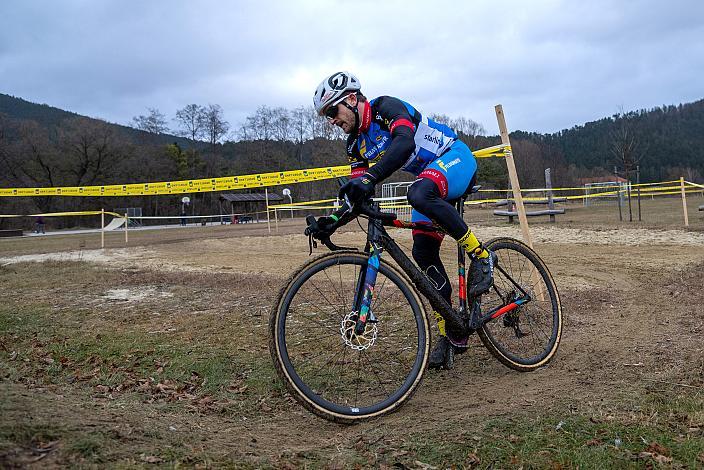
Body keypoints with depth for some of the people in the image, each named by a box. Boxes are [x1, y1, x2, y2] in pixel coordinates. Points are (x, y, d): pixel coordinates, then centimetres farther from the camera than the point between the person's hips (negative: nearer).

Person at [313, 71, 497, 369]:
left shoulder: (387, 107, -19)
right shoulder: (356, 145, 4)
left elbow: (405, 143, -39)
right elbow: (356, 193, 1)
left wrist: (370, 177, -52)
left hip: (455, 158, -8)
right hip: (430, 179, 8)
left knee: (420, 194, -40)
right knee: (423, 252, -6)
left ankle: (481, 255, -21)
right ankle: (451, 335, 2)